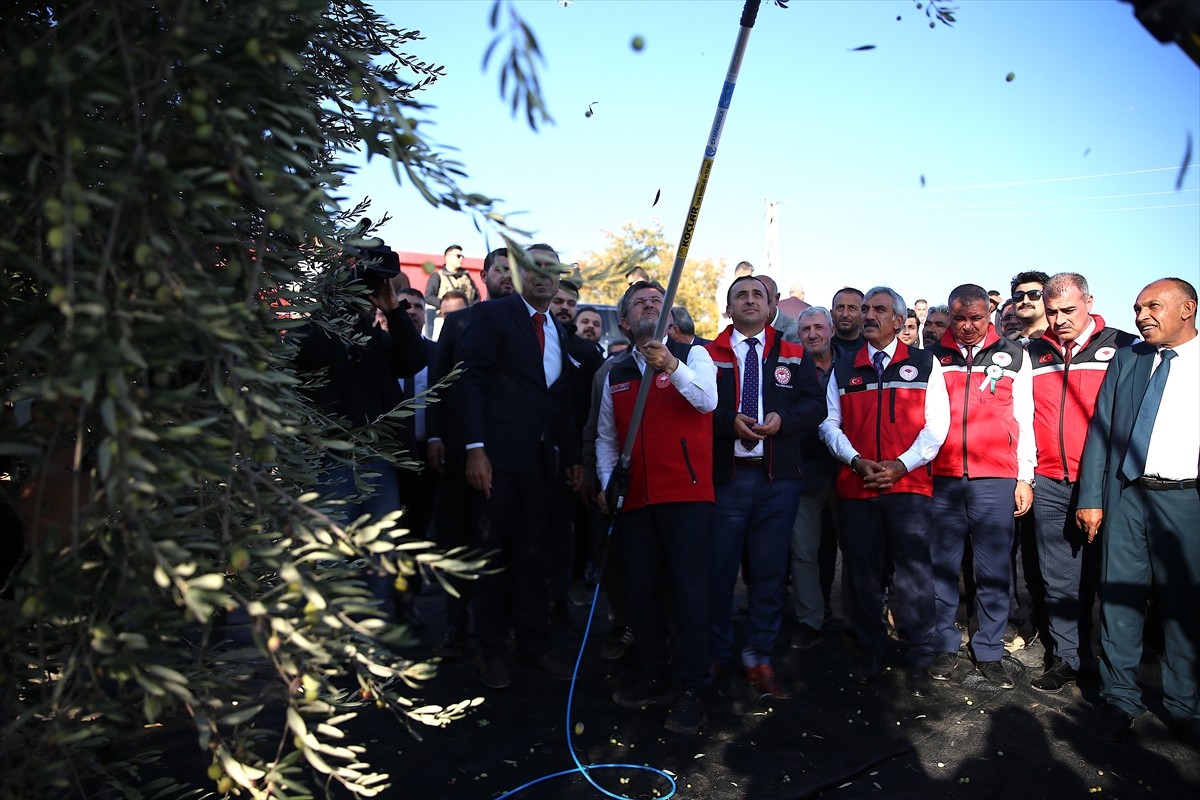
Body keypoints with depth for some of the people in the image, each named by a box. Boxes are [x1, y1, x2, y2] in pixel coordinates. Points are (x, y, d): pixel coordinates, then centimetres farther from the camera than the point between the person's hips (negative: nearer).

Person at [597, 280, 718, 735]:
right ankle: (652, 678, 25)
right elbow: (606, 436, 19)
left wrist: (672, 366, -31)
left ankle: (690, 692, 4)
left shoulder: (693, 355, 3)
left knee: (690, 591, -5)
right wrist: (607, 485, 6)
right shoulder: (616, 373, 15)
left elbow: (707, 401, -17)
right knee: (641, 591, 10)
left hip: (687, 493, -4)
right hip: (635, 498, 5)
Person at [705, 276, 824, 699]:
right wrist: (729, 421, -16)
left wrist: (783, 418, -13)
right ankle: (716, 655, 19)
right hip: (724, 475, -1)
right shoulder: (709, 355, 6)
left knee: (770, 570, 6)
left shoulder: (794, 356, 12)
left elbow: (816, 405, 4)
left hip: (778, 478, 2)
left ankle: (759, 658, 19)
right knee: (719, 569, 2)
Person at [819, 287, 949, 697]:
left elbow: (936, 424, 0)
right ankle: (871, 652, 22)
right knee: (863, 573, 8)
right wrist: (856, 460, -8)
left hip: (909, 484, -2)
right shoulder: (843, 369, 13)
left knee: (914, 573, -3)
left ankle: (919, 659, 11)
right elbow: (830, 423, 8)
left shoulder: (924, 364, 6)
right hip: (855, 486, 3)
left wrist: (901, 465, -12)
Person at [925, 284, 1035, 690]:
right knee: (943, 566, 6)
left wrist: (1025, 478, 4)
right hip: (942, 478, 1)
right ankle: (945, 646, 17)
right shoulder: (932, 357, 9)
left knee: (994, 570, 4)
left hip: (996, 478, 0)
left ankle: (990, 652, 15)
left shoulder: (1013, 356, 8)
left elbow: (1024, 420, 8)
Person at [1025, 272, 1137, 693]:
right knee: (1059, 578, 8)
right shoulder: (1032, 354, 10)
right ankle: (1066, 657, 19)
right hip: (1050, 485, 3)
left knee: (1100, 575, 6)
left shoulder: (1123, 347, 1)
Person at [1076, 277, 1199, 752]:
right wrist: (1091, 498, 1)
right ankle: (1121, 698, 18)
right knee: (1119, 598, 4)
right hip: (1127, 497, 2)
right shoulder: (1126, 359, 11)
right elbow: (1100, 429, 8)